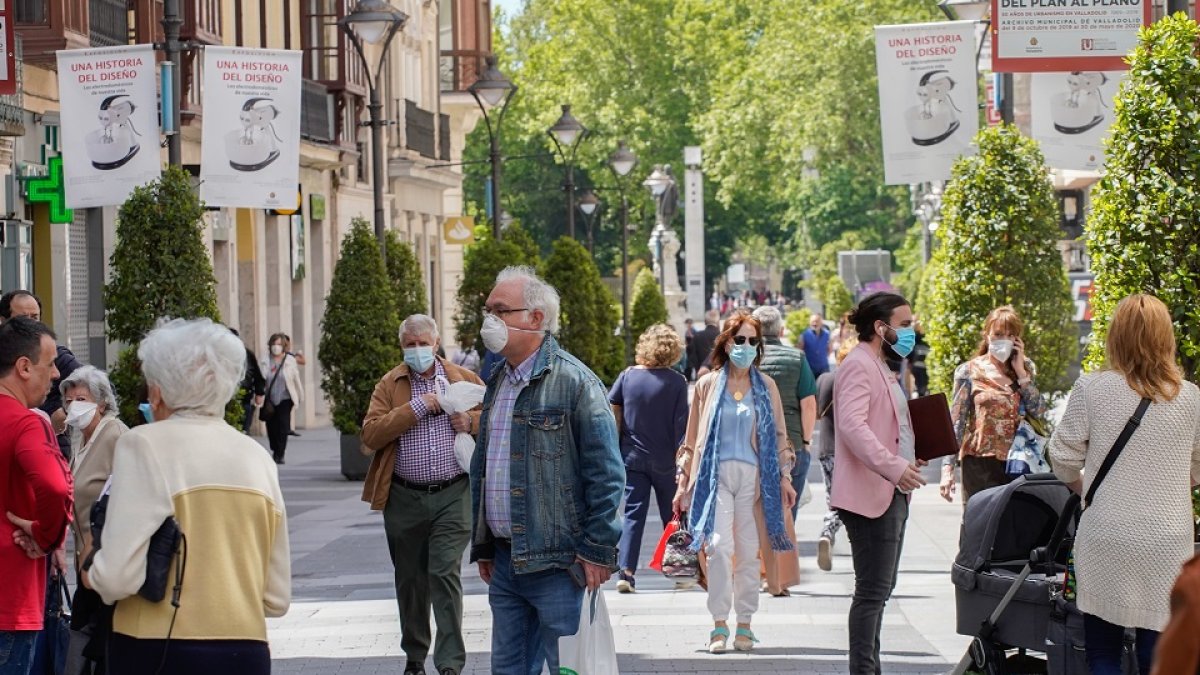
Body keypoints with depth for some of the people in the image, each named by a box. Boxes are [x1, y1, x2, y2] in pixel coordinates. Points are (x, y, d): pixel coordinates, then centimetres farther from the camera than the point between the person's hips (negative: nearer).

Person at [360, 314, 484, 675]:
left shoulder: (464, 380, 7)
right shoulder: (390, 385, 5)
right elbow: (371, 435, -8)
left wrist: (471, 421, -8)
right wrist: (416, 407, -14)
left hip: (452, 495, -2)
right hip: (404, 498, 2)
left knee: (445, 574, -10)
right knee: (410, 579, 11)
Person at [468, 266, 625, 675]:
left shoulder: (573, 381, -10)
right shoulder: (497, 383, 14)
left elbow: (606, 473, -12)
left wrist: (596, 550, -13)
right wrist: (482, 547, 20)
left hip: (557, 563, -7)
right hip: (504, 561, 8)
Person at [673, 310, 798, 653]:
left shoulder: (765, 386, 10)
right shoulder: (708, 385, 7)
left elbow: (778, 434, 14)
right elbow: (693, 438, 11)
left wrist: (785, 476, 5)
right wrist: (683, 483, 10)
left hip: (753, 475, 1)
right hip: (715, 474, -1)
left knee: (749, 551, 1)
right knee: (719, 545, -15)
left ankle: (744, 624, 9)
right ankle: (719, 625, -11)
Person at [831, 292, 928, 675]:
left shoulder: (879, 368, 21)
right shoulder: (859, 366, -13)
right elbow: (852, 425, -27)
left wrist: (910, 456, 15)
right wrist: (894, 467, -36)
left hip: (891, 493, 11)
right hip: (870, 495, -11)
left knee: (879, 589, 15)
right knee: (873, 590, -11)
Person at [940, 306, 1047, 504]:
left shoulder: (1024, 368, 12)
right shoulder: (970, 372, 3)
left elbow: (1039, 411, 1)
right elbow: (956, 423, 0)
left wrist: (1021, 372, -2)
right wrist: (947, 468, -8)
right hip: (981, 463, -2)